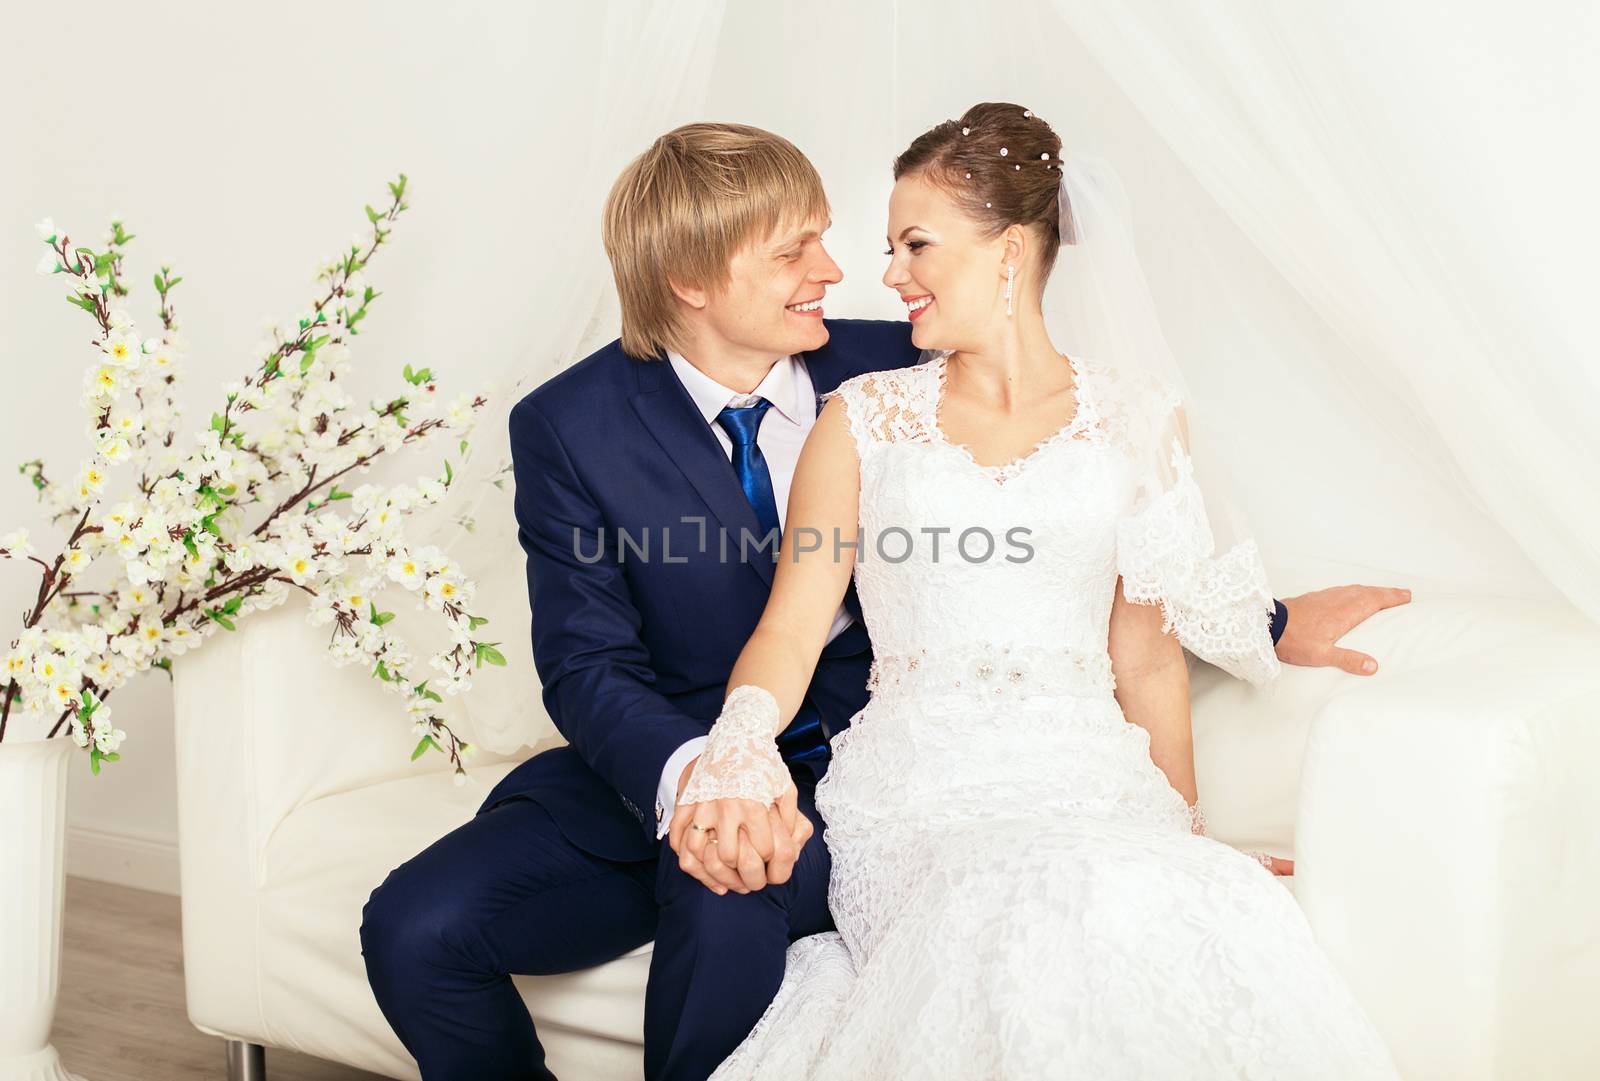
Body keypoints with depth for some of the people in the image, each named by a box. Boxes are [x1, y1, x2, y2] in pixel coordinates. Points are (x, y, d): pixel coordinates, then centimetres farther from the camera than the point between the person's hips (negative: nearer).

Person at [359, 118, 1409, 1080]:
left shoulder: (888, 372, -1)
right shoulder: (569, 428, -4)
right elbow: (590, 664, -10)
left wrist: (1270, 623, 10)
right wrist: (687, 774, -32)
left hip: (844, 764, -1)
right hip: (661, 766, 2)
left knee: (729, 907, -35)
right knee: (416, 928, -18)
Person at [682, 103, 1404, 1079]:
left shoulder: (1137, 418, 11)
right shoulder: (864, 418, 10)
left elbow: (1147, 660, 14)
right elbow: (792, 626, 1)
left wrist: (1187, 836, 12)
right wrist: (741, 748, -19)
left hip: (1088, 777, 1)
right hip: (919, 782, -1)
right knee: (1036, 924, -35)